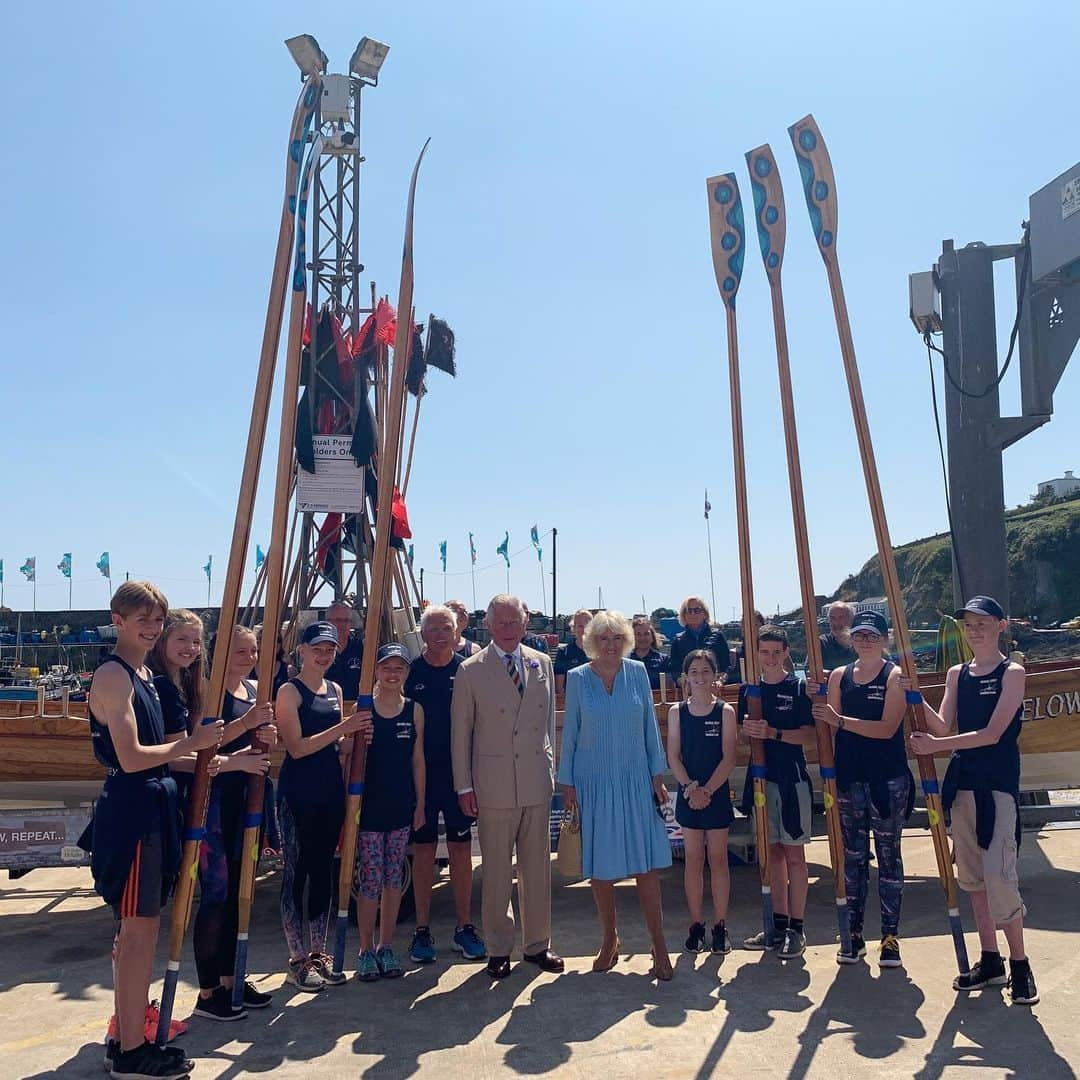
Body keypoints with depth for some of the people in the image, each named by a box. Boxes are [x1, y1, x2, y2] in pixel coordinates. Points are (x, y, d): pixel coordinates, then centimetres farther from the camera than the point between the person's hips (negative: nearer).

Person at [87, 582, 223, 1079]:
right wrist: (192, 742, -15)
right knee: (139, 928, -3)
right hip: (130, 811, -10)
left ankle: (128, 1032, 30)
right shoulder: (112, 675, -15)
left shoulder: (143, 674, 14)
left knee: (137, 927, 17)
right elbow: (131, 758, -22)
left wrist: (203, 757, 13)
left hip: (149, 809, 10)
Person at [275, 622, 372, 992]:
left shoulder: (335, 690, 12)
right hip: (298, 791, -7)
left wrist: (355, 734, 0)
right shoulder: (290, 691, -8)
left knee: (323, 871, 13)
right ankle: (297, 959, 12)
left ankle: (318, 952, 23)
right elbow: (297, 747, -15)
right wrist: (342, 727, -20)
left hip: (331, 788, 7)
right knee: (295, 873, 2)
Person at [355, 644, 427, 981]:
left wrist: (420, 804, 6)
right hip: (369, 805, -3)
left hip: (402, 805, 3)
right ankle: (366, 950, 16)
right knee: (369, 879, 1)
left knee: (394, 877, 10)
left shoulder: (414, 710, 3)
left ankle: (386, 947, 23)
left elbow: (417, 760, 7)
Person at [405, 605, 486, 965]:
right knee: (423, 850, 7)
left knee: (461, 850, 8)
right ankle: (422, 930, 19)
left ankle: (464, 928, 20)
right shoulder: (410, 672, -2)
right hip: (421, 773, -1)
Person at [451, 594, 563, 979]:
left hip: (537, 781, 3)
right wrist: (464, 787, -3)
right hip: (493, 785, -3)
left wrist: (548, 763, 13)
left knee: (538, 867, 11)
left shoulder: (542, 664, 7)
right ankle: (498, 950, 20)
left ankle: (537, 944, 25)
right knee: (496, 871, 6)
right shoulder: (471, 671, -3)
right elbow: (460, 733, -1)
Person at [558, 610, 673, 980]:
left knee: (647, 865, -1)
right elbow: (569, 733, 3)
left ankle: (659, 947, 9)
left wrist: (658, 776, 3)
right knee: (600, 868, 7)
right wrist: (567, 783, 1)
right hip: (594, 782, 0)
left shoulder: (637, 672, 0)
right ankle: (609, 940, 26)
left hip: (635, 781, 0)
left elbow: (650, 726, 5)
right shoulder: (577, 678, -3)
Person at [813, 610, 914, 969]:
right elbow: (831, 727, 8)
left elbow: (887, 728, -17)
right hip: (850, 779, 4)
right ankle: (854, 934, 18)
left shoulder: (895, 676, -5)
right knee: (853, 856, 9)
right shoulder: (839, 676, 7)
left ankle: (890, 936, 14)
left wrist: (840, 720, -23)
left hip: (888, 780, -4)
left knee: (888, 855, 5)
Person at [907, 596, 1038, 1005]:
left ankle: (1020, 966, 4)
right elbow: (944, 727, 3)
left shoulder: (1012, 673, -6)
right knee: (971, 875, 10)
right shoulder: (956, 674, 11)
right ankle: (990, 961, 21)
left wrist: (937, 745, -20)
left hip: (998, 786, -6)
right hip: (962, 782, 6)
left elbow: (992, 733, -15)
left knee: (998, 874, -12)